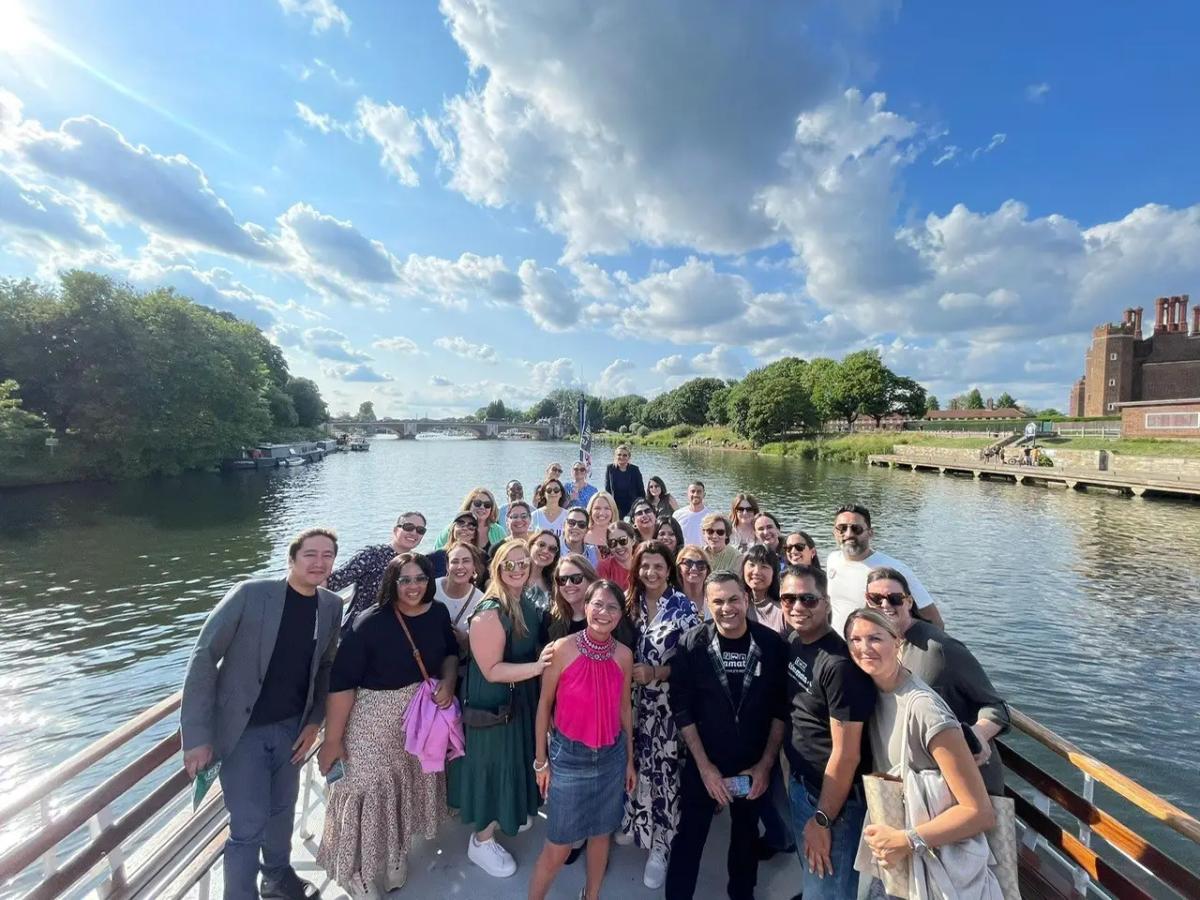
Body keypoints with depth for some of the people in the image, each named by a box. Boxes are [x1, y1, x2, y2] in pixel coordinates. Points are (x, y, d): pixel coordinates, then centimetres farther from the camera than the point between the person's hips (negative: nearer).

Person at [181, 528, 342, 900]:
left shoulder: (332, 606, -6)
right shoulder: (249, 594, -20)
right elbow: (204, 657, -16)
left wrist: (314, 721, 0)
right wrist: (197, 735, -15)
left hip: (290, 728, 5)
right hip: (243, 730, -4)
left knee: (282, 809, 22)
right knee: (249, 825, 3)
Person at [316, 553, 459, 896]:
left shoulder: (439, 613, -7)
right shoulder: (370, 623, -22)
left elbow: (451, 652, 9)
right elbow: (341, 682, -19)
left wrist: (448, 681, -10)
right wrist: (333, 739, -17)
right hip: (376, 720, -5)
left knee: (408, 789, 22)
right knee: (372, 794, 3)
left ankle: (394, 860, 49)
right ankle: (361, 874, 32)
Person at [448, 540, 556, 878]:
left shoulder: (527, 606, 0)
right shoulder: (490, 611, -26)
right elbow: (491, 670, -27)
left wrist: (543, 662, 1)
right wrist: (537, 667, -34)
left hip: (521, 699, 8)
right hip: (494, 704, -8)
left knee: (513, 762, 24)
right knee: (495, 766, 7)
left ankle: (504, 816, 48)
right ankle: (481, 841, 30)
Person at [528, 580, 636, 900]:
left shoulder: (624, 655, -7)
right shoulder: (562, 648, -18)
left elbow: (624, 707, 5)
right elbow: (545, 704, -8)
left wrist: (630, 759, 11)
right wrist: (540, 760, -3)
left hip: (611, 756, 4)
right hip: (569, 756, -3)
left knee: (601, 833, 20)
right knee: (558, 845, 7)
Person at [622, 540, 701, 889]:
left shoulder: (684, 607, -10)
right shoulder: (629, 602, 2)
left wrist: (655, 673, -19)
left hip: (667, 702, -3)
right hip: (633, 700, 3)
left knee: (663, 769, 4)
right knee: (634, 764, 13)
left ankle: (660, 845, 24)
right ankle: (631, 825, 38)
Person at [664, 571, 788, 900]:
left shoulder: (772, 644, -14)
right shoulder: (692, 644, -17)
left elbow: (781, 708, -5)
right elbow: (682, 708, -11)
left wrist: (766, 764, -5)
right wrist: (705, 765, -11)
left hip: (755, 765, 2)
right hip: (703, 763, -2)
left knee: (746, 835, 22)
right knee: (689, 838, 10)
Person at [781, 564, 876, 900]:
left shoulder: (839, 664, -27)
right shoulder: (792, 643, -4)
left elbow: (846, 754, -23)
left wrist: (822, 819, -15)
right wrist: (794, 777, 9)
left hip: (835, 798, -7)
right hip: (800, 784, 7)